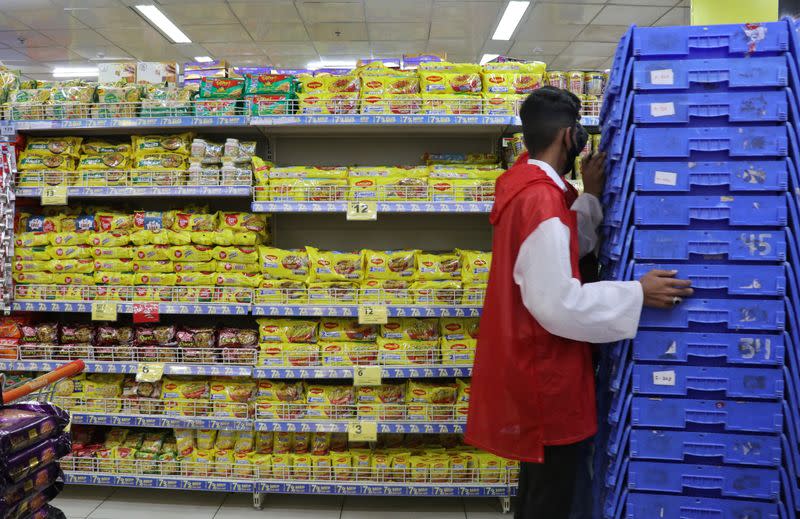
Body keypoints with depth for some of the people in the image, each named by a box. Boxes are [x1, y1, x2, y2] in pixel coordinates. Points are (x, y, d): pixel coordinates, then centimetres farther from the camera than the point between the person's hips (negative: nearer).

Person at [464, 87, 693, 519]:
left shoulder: (526, 187, 6)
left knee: (538, 479, 26)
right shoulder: (542, 201, -25)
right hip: (546, 372, -10)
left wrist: (589, 196, 6)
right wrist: (638, 294, -21)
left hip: (530, 362, 10)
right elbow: (558, 304, -28)